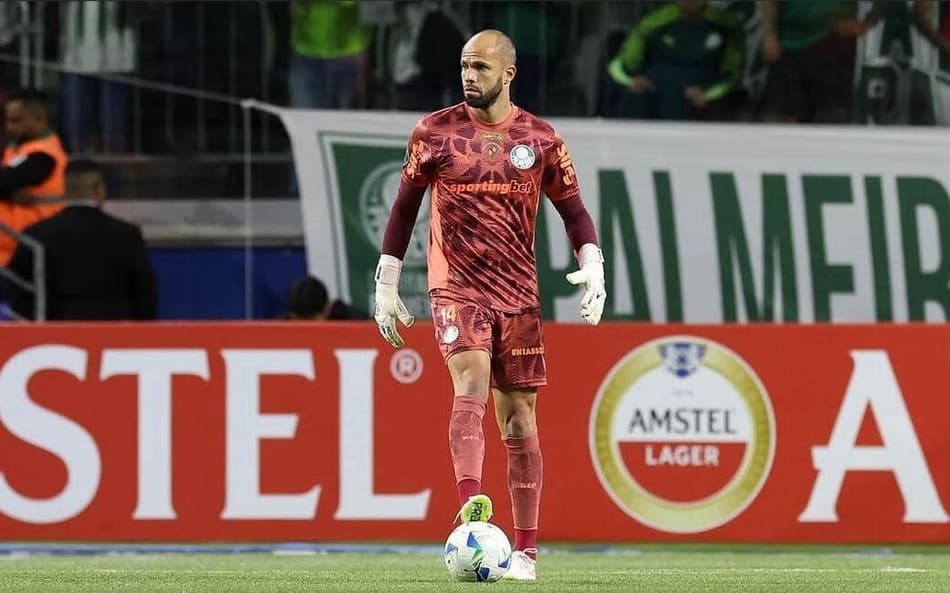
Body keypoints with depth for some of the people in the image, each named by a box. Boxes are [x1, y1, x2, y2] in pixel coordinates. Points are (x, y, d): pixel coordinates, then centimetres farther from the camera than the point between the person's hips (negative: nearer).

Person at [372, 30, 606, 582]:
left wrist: (593, 266, -8)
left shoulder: (541, 138, 5)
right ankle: (471, 504, -41)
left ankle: (526, 550, 8)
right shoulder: (434, 132, 3)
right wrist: (387, 282, 8)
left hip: (518, 294, 2)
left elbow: (573, 208, 9)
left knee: (519, 417, 4)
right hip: (456, 287, -2)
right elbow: (405, 205, 11)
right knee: (472, 381, -27)